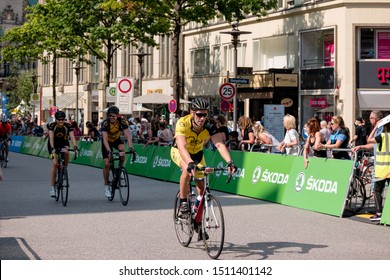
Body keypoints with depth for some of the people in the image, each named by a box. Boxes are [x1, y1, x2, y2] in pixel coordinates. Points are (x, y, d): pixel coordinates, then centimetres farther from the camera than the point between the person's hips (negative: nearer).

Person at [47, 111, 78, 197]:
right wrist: (52, 148, -50)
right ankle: (52, 187, -11)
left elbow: (72, 137, -31)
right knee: (54, 164, -17)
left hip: (64, 143, 1)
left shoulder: (68, 125, -21)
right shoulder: (52, 125, -24)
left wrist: (75, 147, -47)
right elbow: (51, 137, -35)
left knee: (66, 152, -34)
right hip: (53, 145, -1)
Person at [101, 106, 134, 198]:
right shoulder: (105, 123, -31)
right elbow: (105, 138, -40)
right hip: (107, 142, -2)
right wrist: (109, 151, -54)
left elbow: (128, 135, -34)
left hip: (116, 140, 2)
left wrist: (131, 148, -49)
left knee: (122, 150, -31)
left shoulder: (122, 122, -26)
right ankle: (106, 185, 4)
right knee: (106, 163, -12)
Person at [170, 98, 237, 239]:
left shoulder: (209, 125, -28)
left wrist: (229, 162, -55)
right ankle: (183, 204, -18)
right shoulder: (183, 123, -36)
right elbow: (182, 147, -48)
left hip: (197, 153, 4)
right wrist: (190, 163, -65)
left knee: (202, 188, 0)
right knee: (188, 170, -36)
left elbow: (219, 144, -39)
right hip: (179, 152, -4)